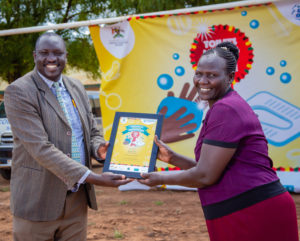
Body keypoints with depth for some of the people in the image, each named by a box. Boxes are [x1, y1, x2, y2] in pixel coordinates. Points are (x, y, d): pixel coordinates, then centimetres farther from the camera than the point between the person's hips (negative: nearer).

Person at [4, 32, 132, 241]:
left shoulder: (77, 88, 10)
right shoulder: (18, 92, -12)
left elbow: (92, 133, 17)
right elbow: (40, 148, -21)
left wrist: (99, 148, -9)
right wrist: (94, 178, -27)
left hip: (77, 200, 6)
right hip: (39, 201, -6)